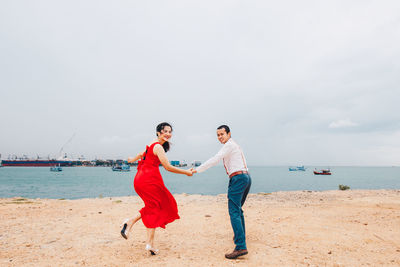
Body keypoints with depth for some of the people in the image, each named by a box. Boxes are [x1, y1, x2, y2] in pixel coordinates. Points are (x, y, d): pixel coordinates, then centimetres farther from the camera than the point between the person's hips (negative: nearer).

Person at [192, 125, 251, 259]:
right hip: (246, 177, 10)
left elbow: (214, 160, -18)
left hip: (238, 178, -10)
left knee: (234, 211, -13)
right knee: (238, 209, 23)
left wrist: (197, 170, -17)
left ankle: (241, 247, -17)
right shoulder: (235, 145, 22)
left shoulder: (229, 145, -8)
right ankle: (240, 235, 37)